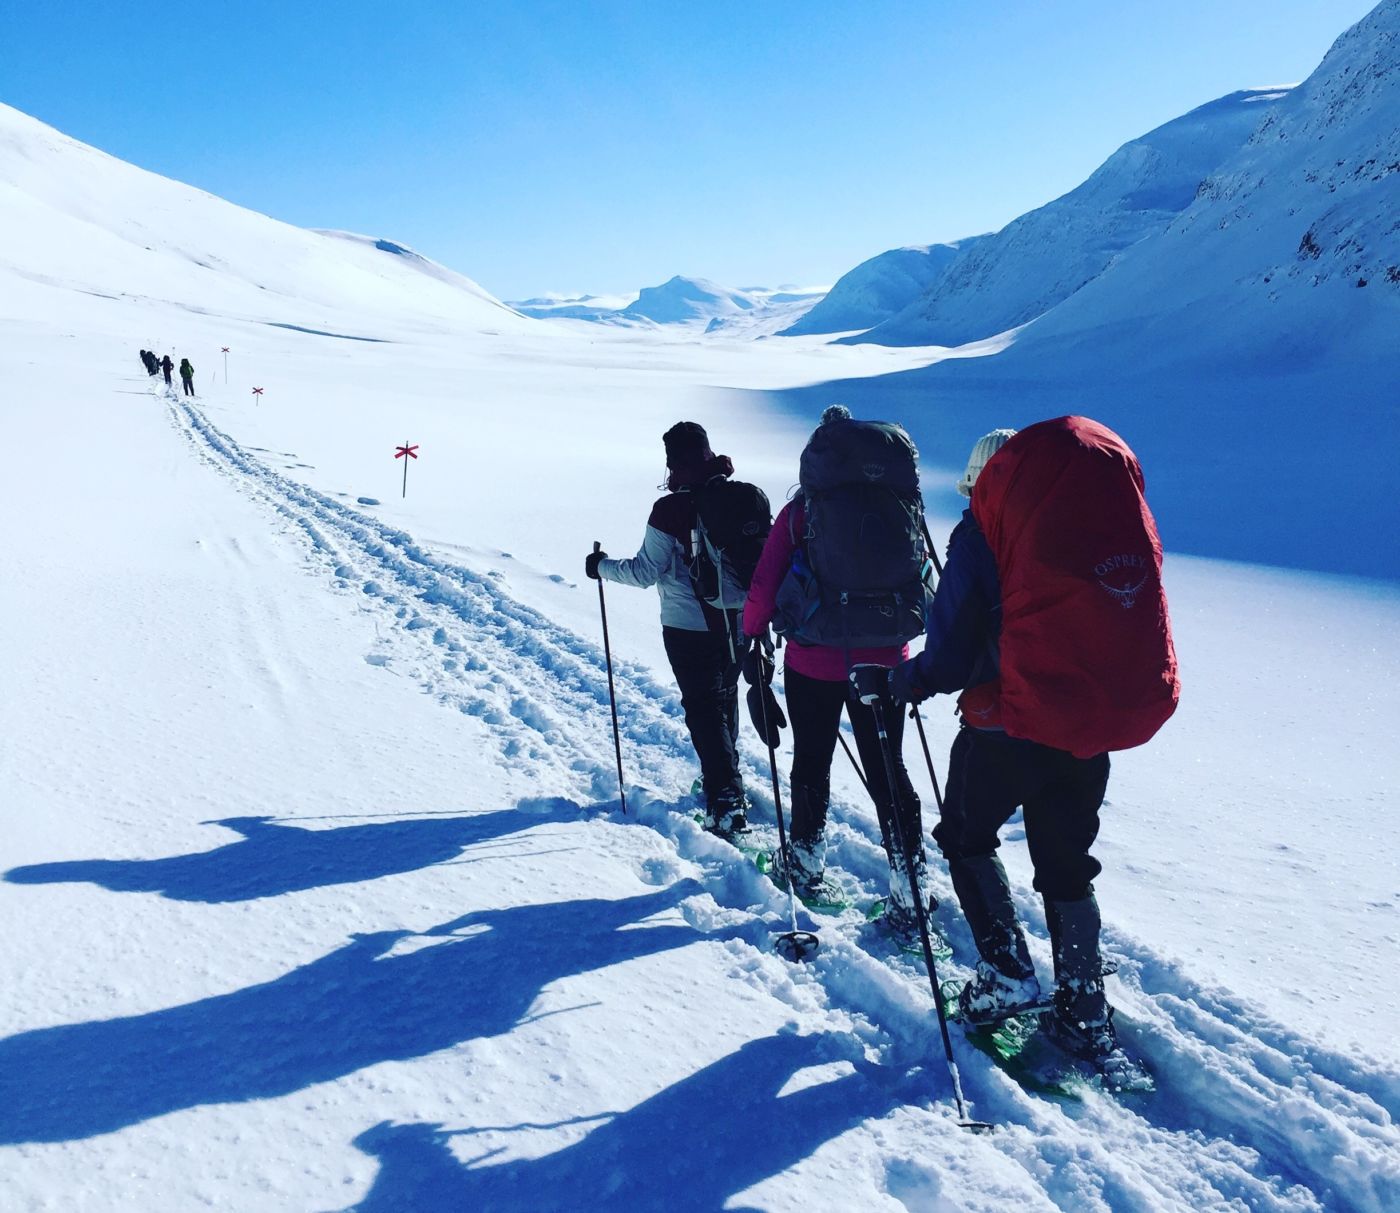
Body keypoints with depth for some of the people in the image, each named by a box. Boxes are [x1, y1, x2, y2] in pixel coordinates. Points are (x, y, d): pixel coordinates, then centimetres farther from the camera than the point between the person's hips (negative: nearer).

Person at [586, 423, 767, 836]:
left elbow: (645, 572, -10)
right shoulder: (747, 497, -2)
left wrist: (602, 566, 6)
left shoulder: (671, 510, -17)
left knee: (705, 710, 2)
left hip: (689, 628, -5)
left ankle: (727, 805, -3)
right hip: (739, 623, 6)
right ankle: (724, 778, 40)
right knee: (725, 697, 23)